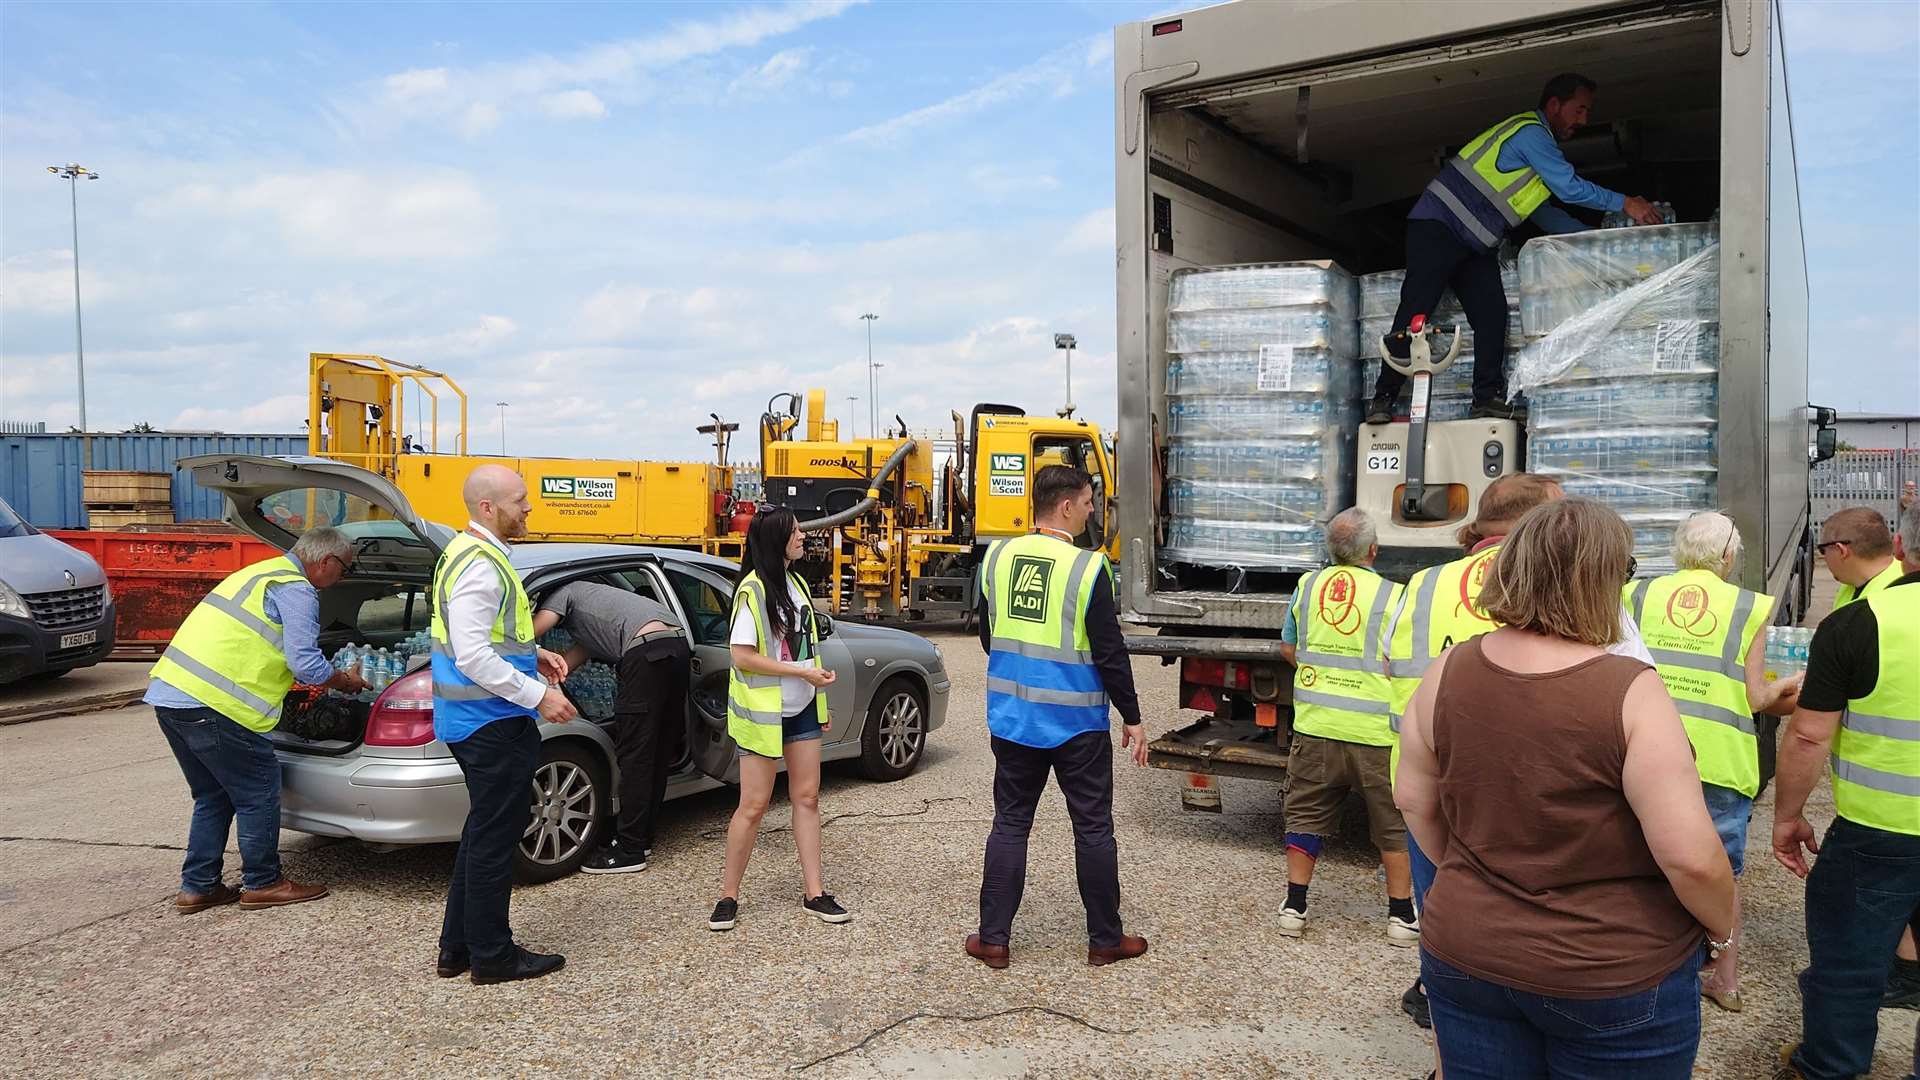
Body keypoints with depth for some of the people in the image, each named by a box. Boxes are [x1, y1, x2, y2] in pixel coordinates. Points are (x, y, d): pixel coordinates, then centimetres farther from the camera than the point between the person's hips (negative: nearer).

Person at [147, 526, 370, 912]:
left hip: (168, 693, 10)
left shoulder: (262, 573, 24)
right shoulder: (296, 590, -8)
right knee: (258, 793, 3)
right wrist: (346, 682, 7)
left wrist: (332, 675, 32)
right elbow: (306, 663, -12)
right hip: (210, 705, -10)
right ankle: (263, 884, 13)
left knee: (213, 796, 20)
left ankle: (197, 887, 23)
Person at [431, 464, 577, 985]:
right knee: (494, 838, 1)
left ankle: (457, 947, 29)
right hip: (493, 723, -11)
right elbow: (473, 657, -25)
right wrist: (538, 696, -22)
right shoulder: (480, 565, -20)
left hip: (475, 720, 11)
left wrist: (532, 654, 12)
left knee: (484, 830, 20)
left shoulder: (466, 552, 13)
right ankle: (492, 956, 13)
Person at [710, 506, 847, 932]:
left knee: (807, 797, 9)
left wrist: (820, 701, 15)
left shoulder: (795, 584, 9)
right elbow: (742, 656, -20)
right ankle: (728, 896, 15)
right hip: (763, 712, -7)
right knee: (753, 805, 0)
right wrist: (801, 672, -20)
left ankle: (814, 893, 17)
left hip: (801, 709, 7)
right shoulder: (752, 591, -16)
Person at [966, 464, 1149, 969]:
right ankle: (1105, 940, 21)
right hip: (1077, 723, -4)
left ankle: (993, 939, 16)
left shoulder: (997, 557, 0)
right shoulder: (1088, 567, -16)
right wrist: (1132, 718, -1)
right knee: (1093, 828, 10)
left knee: (1010, 824, 13)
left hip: (1012, 717, 4)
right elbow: (1110, 653, -12)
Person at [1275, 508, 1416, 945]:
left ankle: (1295, 908, 19)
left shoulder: (1307, 586, 1)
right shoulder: (1391, 596, -11)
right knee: (1394, 826, 12)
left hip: (1314, 726, 3)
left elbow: (1289, 649, 12)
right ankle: (1401, 916, 20)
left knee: (1307, 816, 15)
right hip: (1375, 733, -3)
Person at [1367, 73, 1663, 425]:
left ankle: (1488, 398, -5)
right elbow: (1569, 187, -16)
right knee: (1414, 312, -13)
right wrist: (1626, 203, -9)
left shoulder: (1537, 141, 22)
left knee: (1492, 315, -4)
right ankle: (1383, 399, -11)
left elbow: (1541, 211, 24)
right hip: (1438, 227, -10)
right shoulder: (1530, 132, -10)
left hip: (1476, 244, 10)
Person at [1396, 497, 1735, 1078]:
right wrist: (1723, 929, -1)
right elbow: (1691, 856, -21)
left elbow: (1412, 797, 3)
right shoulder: (1630, 692, -21)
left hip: (1465, 955, 4)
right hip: (1612, 978, -3)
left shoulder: (1449, 671, -8)